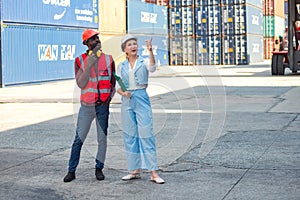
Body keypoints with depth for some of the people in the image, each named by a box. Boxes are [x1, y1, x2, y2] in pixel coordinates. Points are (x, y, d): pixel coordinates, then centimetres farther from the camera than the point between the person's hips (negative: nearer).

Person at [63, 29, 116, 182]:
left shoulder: (108, 59, 6)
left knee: (102, 139, 5)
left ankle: (99, 168, 19)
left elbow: (113, 82, 15)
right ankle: (71, 171, 8)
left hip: (103, 105, 2)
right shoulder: (80, 60, 0)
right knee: (79, 139, 0)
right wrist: (89, 65, -16)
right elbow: (81, 84, -9)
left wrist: (110, 96, -1)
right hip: (86, 105, -1)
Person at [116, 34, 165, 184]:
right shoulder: (121, 66, 11)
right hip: (127, 101, 4)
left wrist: (150, 51, -36)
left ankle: (153, 172, -7)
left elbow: (152, 68, -22)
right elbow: (117, 86, 11)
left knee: (146, 135, -8)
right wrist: (123, 92, -11)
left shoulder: (144, 62, 1)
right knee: (130, 136, 6)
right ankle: (135, 170, 15)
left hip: (142, 99, -4)